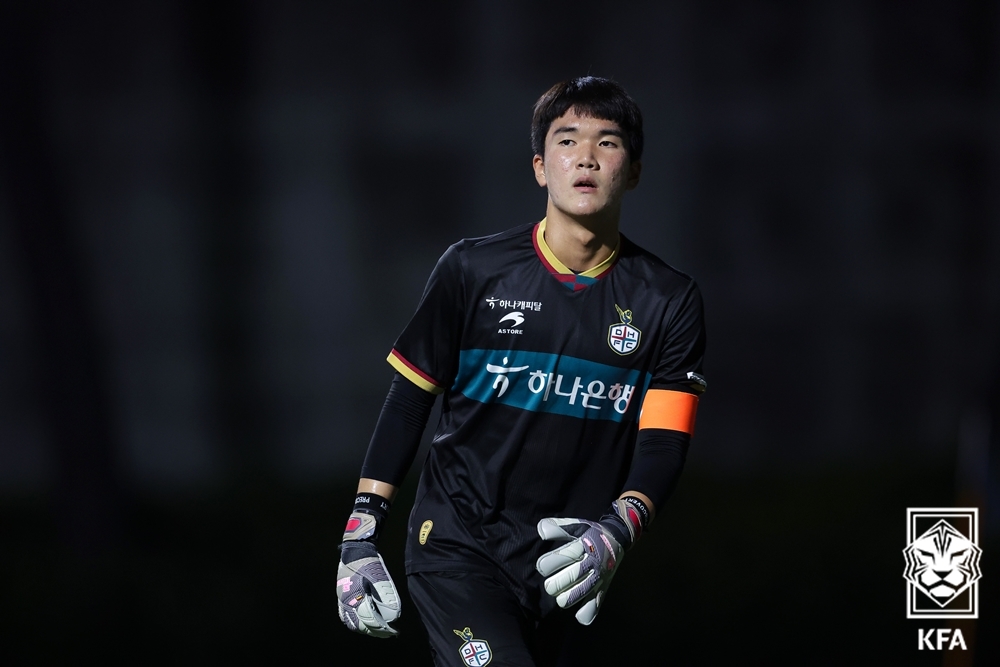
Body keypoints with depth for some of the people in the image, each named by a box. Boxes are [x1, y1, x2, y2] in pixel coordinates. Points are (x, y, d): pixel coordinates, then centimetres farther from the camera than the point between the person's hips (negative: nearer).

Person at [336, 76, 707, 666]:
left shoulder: (669, 301, 0)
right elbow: (408, 400, 4)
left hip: (564, 565, 3)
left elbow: (663, 440, -7)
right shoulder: (474, 270, -2)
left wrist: (617, 531, -28)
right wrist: (361, 534, -1)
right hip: (457, 546, -2)